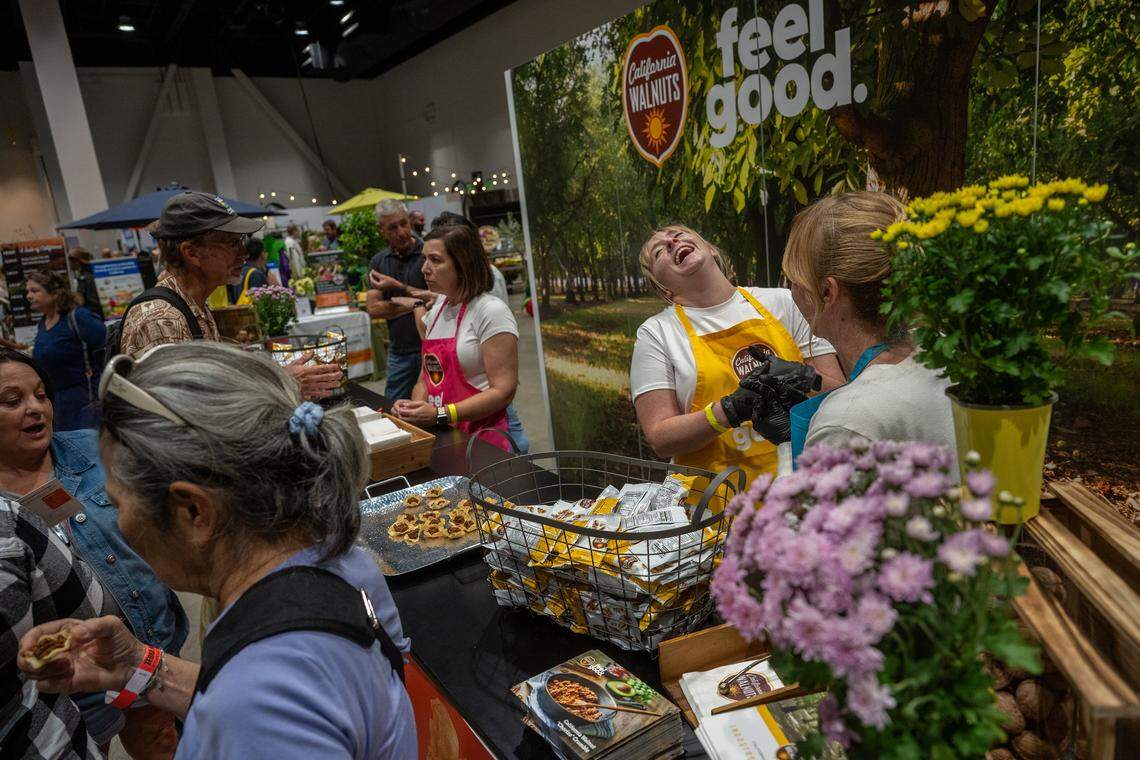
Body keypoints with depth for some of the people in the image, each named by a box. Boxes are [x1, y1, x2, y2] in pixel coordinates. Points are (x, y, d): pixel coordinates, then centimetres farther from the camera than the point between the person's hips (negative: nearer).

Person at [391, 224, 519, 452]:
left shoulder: (491, 311, -8)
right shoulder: (435, 312, 15)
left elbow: (503, 391, -14)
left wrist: (440, 414, -18)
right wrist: (415, 406, 0)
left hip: (481, 440, -6)